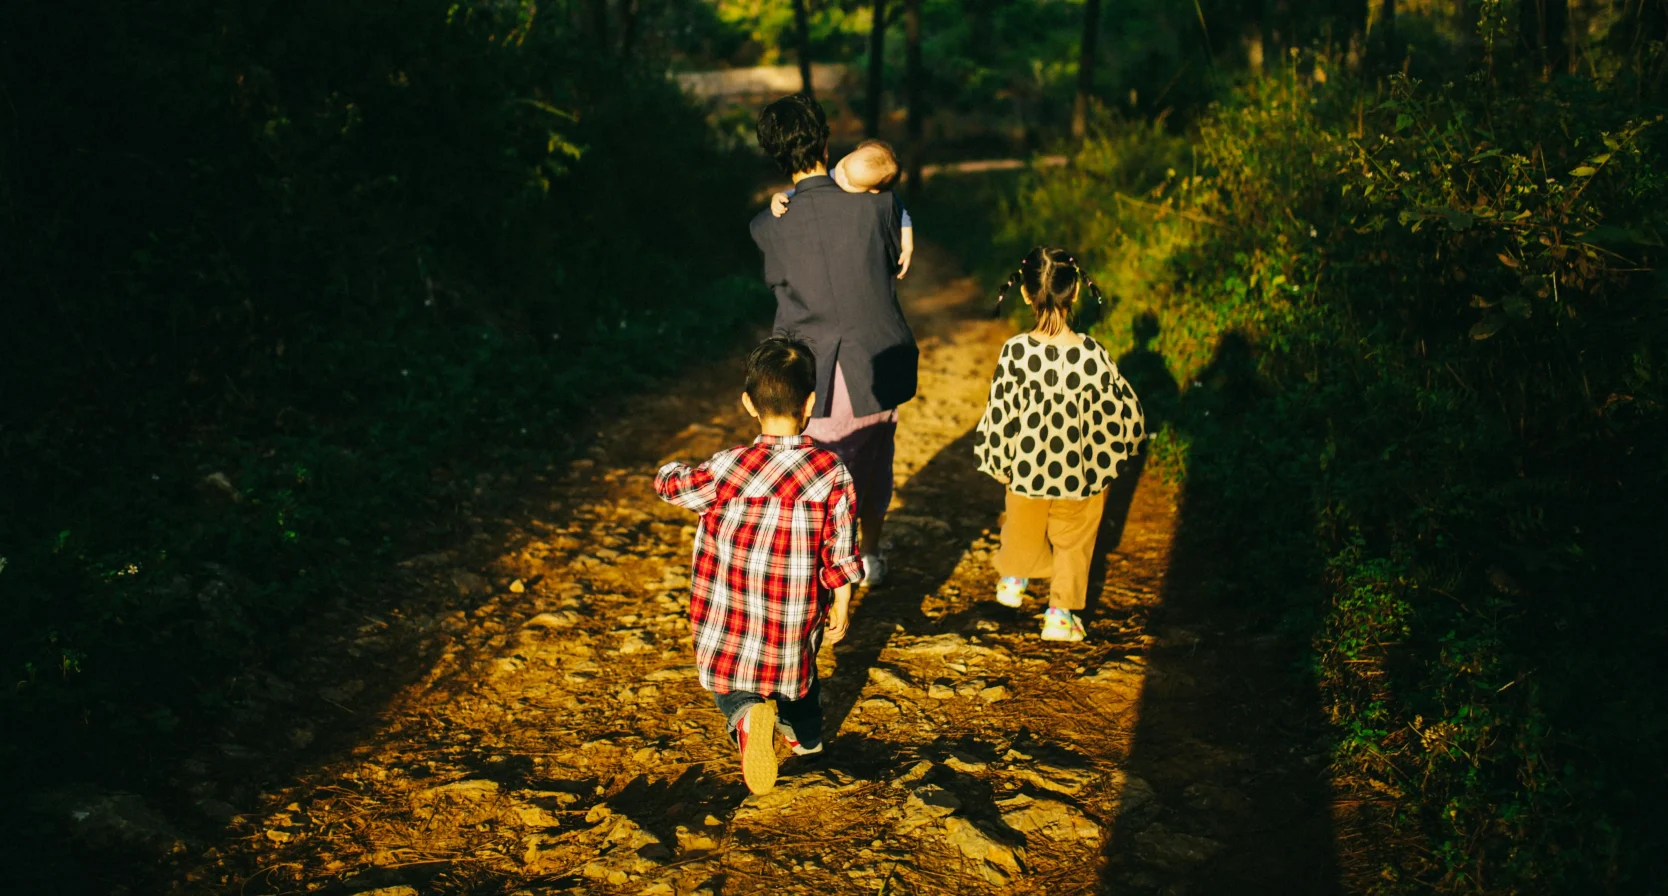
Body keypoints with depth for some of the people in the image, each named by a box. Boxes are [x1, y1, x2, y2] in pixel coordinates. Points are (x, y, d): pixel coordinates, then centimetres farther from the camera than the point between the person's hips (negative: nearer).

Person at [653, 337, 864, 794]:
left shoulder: (727, 469, -19)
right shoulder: (831, 473, -14)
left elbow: (671, 485, 0)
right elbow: (841, 550, -7)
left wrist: (671, 470, 23)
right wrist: (842, 604, 9)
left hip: (730, 617, -2)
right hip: (798, 615, 3)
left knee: (728, 682, 14)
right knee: (798, 666, 30)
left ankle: (747, 715, -17)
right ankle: (804, 730, 49)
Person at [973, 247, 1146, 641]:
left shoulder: (1016, 352, -22)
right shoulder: (1091, 355, -21)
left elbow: (1001, 415, -13)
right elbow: (1121, 413, -10)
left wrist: (1000, 465, 3)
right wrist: (1108, 458, 10)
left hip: (1027, 471, 1)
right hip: (1082, 474, -1)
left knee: (1023, 529, 28)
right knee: (1073, 543, 22)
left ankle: (1013, 581, 50)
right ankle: (1060, 614, 31)